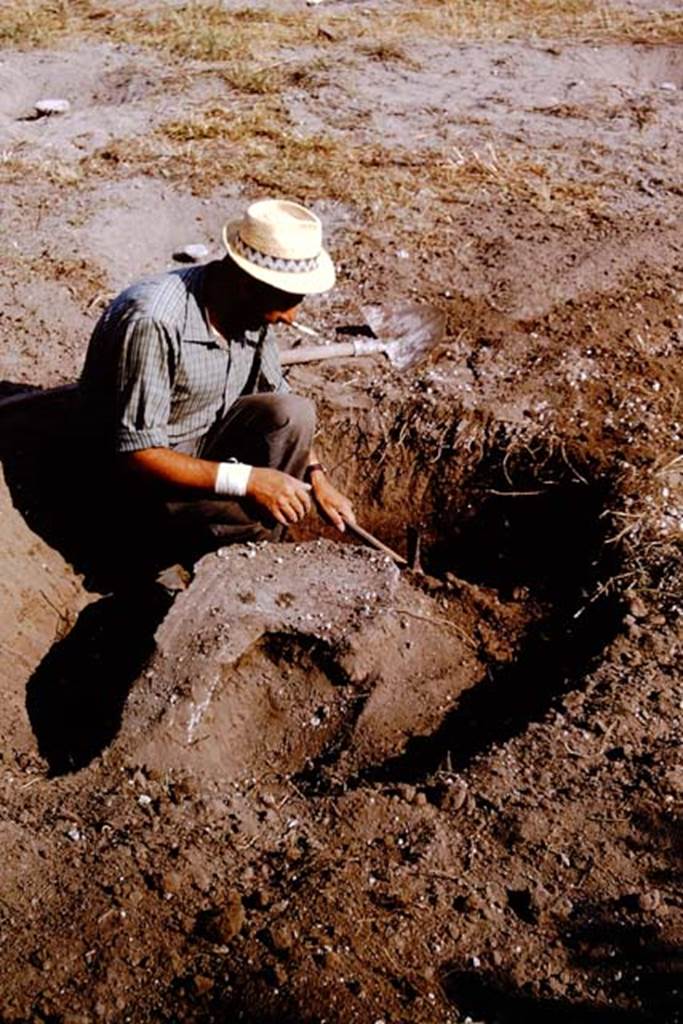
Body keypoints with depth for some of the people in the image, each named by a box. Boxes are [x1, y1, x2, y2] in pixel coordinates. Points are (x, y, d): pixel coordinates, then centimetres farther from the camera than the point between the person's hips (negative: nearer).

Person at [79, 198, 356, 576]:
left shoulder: (251, 309, -8)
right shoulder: (153, 322, -31)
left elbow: (277, 400, 8)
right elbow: (136, 455, -30)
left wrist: (316, 476, -3)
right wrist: (247, 480, -34)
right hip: (146, 474, -7)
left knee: (295, 414, -19)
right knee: (262, 517, -29)